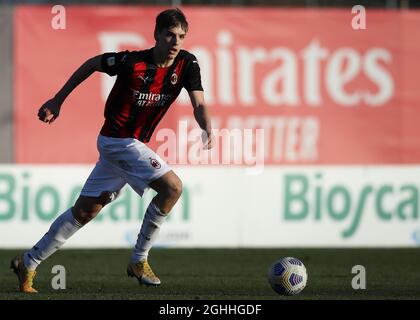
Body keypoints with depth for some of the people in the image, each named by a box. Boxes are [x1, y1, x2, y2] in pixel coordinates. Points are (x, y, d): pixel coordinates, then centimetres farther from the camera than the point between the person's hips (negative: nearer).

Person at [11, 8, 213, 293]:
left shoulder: (187, 64, -6)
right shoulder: (133, 61, -19)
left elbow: (199, 104, -14)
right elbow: (92, 63, -2)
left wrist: (207, 128, -37)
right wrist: (58, 100, 4)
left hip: (134, 144, 6)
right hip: (118, 140, -6)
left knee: (85, 211, 11)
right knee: (172, 186, -19)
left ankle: (29, 263, 22)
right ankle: (139, 261, -8)